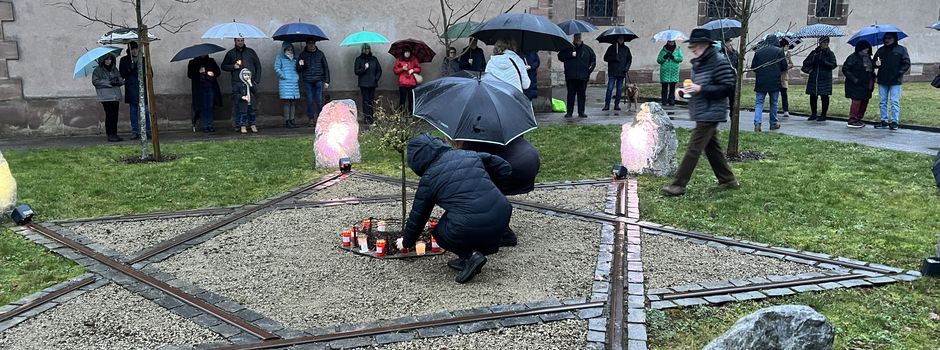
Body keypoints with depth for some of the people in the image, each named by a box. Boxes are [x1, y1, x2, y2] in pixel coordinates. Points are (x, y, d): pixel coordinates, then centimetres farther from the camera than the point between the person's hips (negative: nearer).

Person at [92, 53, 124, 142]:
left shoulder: (114, 69, 19)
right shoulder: (98, 70, 3)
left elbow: (121, 80, 19)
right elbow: (95, 81, -7)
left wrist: (118, 81, -6)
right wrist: (109, 82, -14)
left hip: (115, 96, 5)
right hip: (106, 96, -5)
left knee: (115, 115, 4)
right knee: (109, 115, -8)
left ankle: (114, 134, 10)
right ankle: (110, 135, -5)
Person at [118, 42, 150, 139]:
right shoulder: (124, 60, 8)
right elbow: (122, 75, 4)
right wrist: (129, 70, -13)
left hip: (142, 87, 0)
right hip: (131, 88, 0)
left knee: (145, 110, -4)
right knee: (133, 111, 2)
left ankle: (147, 130, 2)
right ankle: (135, 131, 6)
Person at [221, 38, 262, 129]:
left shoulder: (250, 52, 12)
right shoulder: (230, 53, 11)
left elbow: (258, 66, 13)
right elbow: (223, 66, 16)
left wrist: (257, 80, 3)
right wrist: (233, 67, -4)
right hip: (237, 83, -1)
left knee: (252, 103, -2)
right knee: (236, 104, -6)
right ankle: (236, 125, -1)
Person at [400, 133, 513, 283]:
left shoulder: (429, 178, 8)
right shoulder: (471, 155, 17)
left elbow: (418, 216, 19)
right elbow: (506, 169, 22)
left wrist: (407, 242, 36)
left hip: (469, 229, -5)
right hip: (502, 217, 5)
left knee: (440, 232, 27)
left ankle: (470, 255, 3)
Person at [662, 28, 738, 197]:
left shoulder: (718, 61, -16)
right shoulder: (698, 63, 12)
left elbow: (727, 88, -19)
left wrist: (701, 89, -23)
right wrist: (684, 90, 5)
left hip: (710, 114, -10)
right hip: (702, 113, 10)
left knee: (693, 148, -9)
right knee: (711, 148, 17)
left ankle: (679, 185, -6)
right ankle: (728, 180, 29)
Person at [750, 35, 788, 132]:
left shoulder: (758, 52, 5)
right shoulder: (779, 51, -1)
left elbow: (753, 67, 7)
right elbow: (784, 67, -1)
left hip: (761, 82, 1)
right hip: (774, 82, -1)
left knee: (759, 103, 2)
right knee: (773, 103, 11)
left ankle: (757, 123, -14)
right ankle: (773, 123, 19)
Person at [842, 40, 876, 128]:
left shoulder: (868, 58, 16)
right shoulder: (853, 57, -9)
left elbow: (871, 69, 27)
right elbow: (845, 69, -12)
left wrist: (872, 78, 10)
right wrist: (853, 79, -18)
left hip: (866, 85, 8)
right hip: (856, 85, -8)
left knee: (864, 102, 8)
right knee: (856, 101, -10)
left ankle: (858, 119, 18)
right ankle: (852, 121, -5)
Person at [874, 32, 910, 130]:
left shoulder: (901, 50, 0)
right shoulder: (881, 50, 11)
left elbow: (906, 64, -2)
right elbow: (874, 62, 15)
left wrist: (899, 73, -13)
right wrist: (876, 64, -8)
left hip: (895, 81, -4)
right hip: (882, 80, 4)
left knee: (895, 102, -3)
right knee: (883, 101, 7)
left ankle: (895, 121, 0)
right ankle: (884, 121, 13)